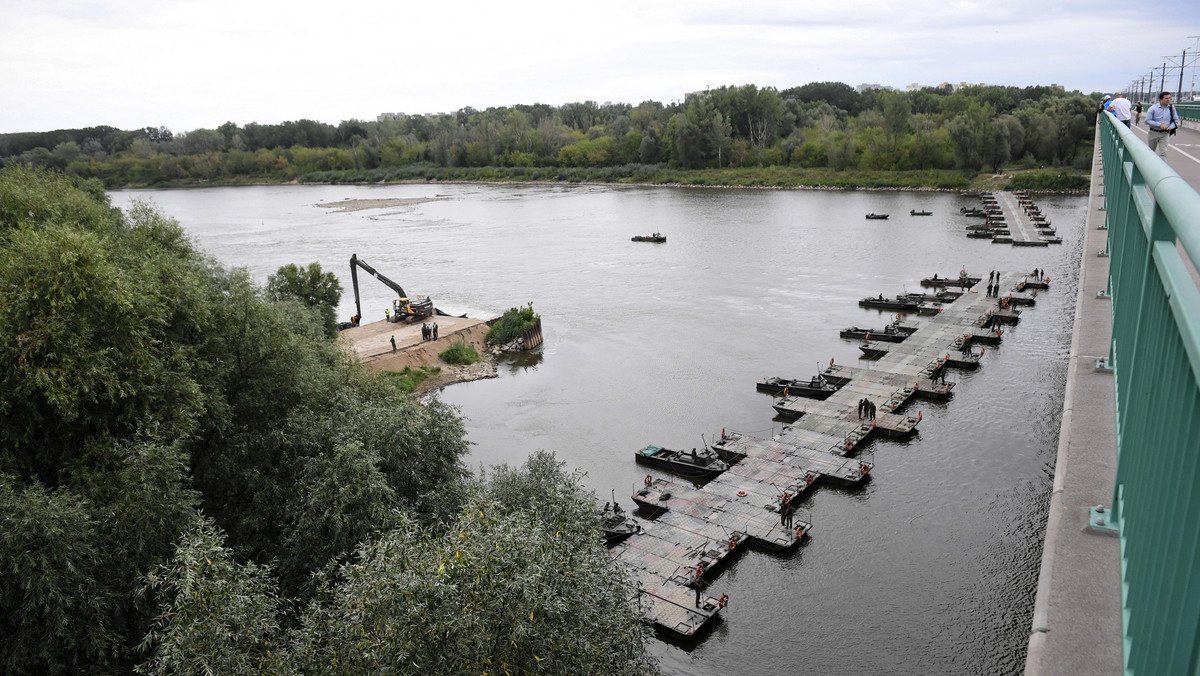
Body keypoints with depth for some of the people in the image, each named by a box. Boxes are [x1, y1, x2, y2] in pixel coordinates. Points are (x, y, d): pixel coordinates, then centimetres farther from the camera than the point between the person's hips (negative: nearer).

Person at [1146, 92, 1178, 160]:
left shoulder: (1172, 108, -1)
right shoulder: (1153, 108, -10)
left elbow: (1176, 119, 8)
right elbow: (1147, 121, -12)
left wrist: (1171, 127, -11)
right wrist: (1159, 124, -20)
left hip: (1164, 134, 1)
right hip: (1153, 133, -1)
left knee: (1163, 153, -8)